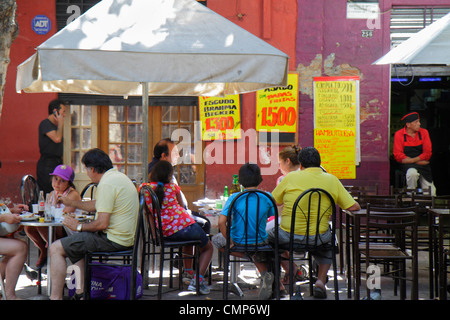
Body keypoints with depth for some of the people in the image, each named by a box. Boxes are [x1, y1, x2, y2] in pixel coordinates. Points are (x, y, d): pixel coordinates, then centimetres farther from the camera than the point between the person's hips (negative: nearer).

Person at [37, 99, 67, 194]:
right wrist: (60, 123, -9)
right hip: (47, 164, -8)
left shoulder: (56, 126, 18)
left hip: (57, 163, 8)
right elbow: (57, 139, -21)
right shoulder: (45, 124, -8)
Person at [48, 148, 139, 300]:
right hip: (124, 237, 11)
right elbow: (97, 205, 28)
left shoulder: (107, 184, -19)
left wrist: (79, 226, -7)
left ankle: (55, 296, -6)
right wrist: (70, 202, 36)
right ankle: (81, 291, 23)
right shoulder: (118, 176, 13)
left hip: (112, 240, -11)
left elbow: (102, 224, -23)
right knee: (74, 241, 30)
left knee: (56, 248, -7)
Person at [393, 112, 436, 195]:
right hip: (408, 166, -3)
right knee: (412, 173, -39)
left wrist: (412, 160, -16)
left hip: (423, 165, 3)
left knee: (431, 193, -10)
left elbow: (427, 154, -2)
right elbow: (398, 157, -11)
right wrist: (419, 162, -15)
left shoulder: (424, 132, 2)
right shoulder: (399, 134, -7)